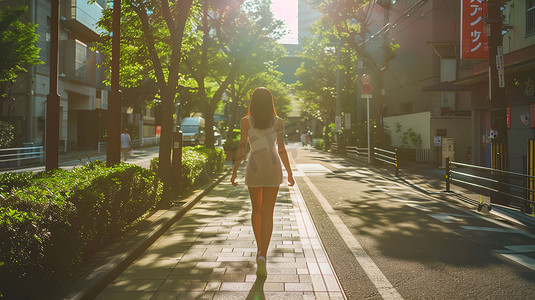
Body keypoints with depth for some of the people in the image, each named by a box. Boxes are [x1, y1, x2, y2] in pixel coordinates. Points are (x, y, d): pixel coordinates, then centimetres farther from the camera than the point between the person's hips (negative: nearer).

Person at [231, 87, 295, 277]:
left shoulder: (246, 121, -1)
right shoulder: (278, 122, 1)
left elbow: (242, 149, -4)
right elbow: (281, 150, -2)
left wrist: (234, 171, 4)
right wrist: (289, 173, 6)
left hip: (253, 168, 1)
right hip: (273, 168, 0)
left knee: (256, 210, 19)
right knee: (267, 213, 0)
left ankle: (260, 249, 28)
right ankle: (263, 256, -12)